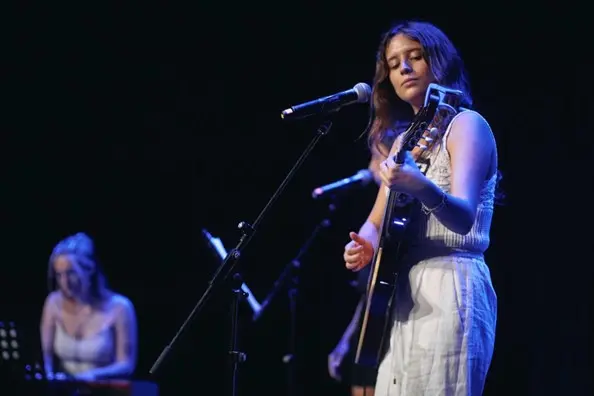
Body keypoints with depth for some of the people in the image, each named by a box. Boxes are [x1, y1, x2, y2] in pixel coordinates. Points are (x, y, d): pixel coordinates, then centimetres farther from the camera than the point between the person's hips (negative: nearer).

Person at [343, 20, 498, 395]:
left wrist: (423, 189, -42)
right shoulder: (403, 141, 18)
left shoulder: (467, 125, -6)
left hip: (449, 291, -8)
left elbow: (464, 218, -22)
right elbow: (376, 223, 22)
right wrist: (363, 246, -1)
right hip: (403, 296, 8)